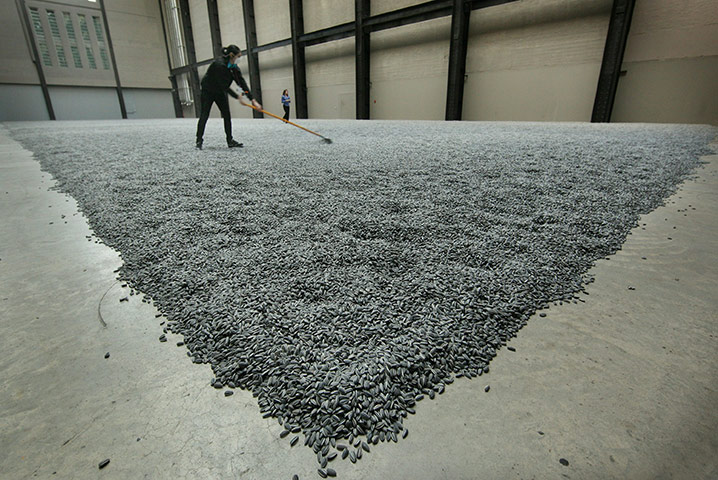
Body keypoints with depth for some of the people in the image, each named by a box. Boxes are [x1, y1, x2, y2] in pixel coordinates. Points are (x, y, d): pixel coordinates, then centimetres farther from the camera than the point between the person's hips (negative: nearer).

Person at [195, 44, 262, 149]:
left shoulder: (234, 67, -7)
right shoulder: (219, 65, -29)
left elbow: (242, 83, -10)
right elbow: (224, 86, -29)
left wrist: (253, 99, -17)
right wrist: (237, 97, -25)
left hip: (220, 92, 7)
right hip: (207, 92, -7)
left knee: (227, 115, 1)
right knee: (204, 115, -7)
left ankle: (230, 141, 5)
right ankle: (199, 141, -3)